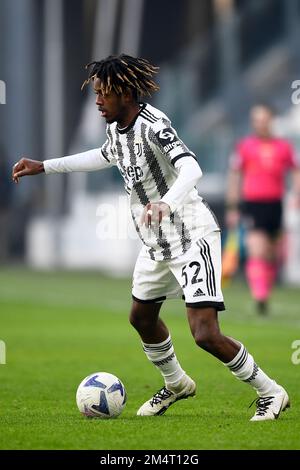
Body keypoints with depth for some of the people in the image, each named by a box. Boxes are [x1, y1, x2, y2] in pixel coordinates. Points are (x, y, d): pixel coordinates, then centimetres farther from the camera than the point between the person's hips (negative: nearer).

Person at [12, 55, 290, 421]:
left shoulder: (152, 126, -24)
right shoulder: (116, 127, 3)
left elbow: (191, 169, -39)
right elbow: (105, 156, 27)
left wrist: (167, 203, -59)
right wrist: (44, 167, 28)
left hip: (192, 236, -10)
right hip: (156, 243, 10)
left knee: (205, 334, -17)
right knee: (141, 316, 25)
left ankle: (270, 393, 2)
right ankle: (176, 384, 49)